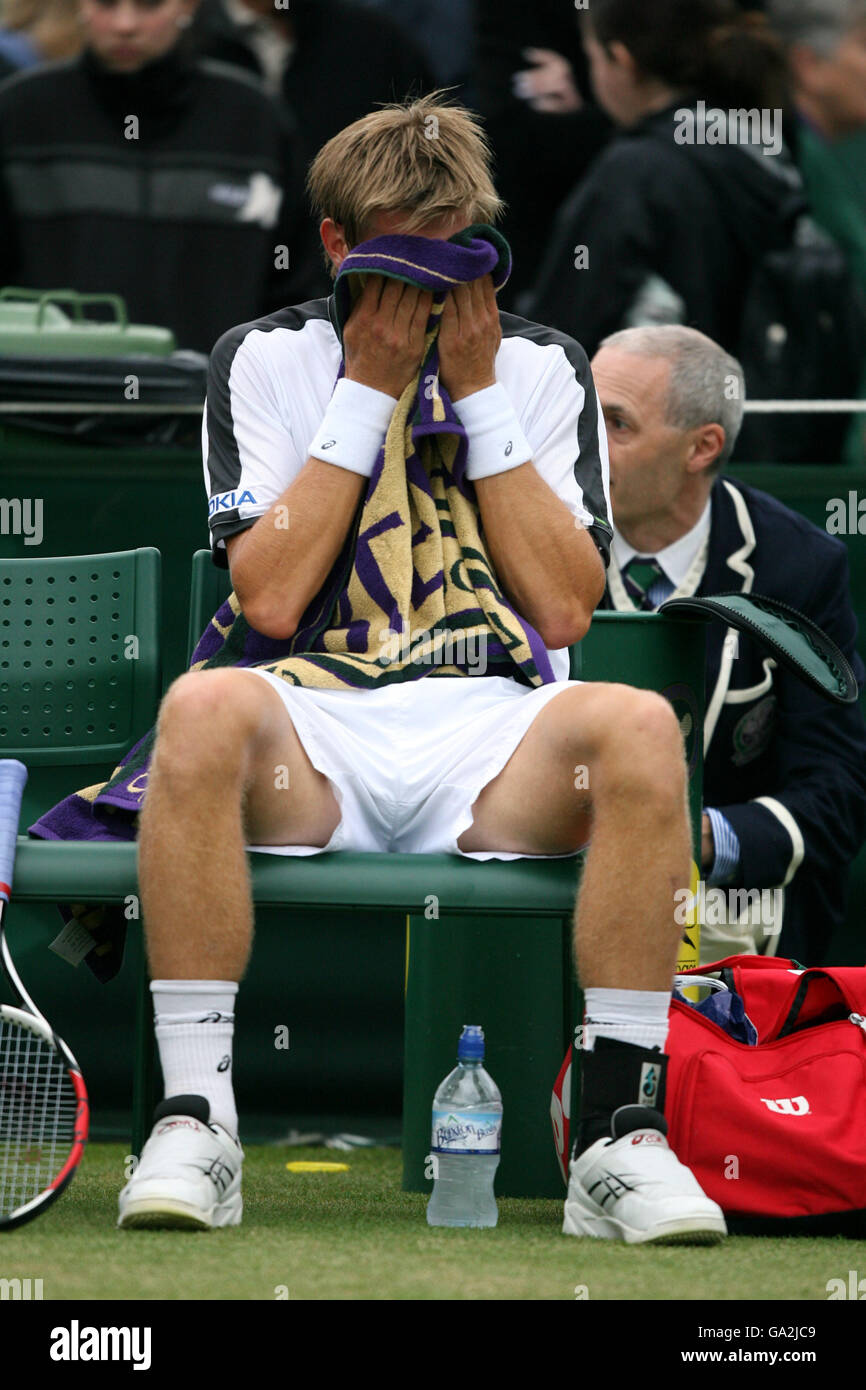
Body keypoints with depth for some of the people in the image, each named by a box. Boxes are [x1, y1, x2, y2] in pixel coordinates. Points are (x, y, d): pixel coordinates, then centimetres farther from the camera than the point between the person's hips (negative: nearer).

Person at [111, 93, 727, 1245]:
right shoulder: (266, 361, 9)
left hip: (494, 740, 1)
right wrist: (369, 389, -3)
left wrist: (477, 396, 0)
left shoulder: (543, 368, 13)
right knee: (204, 708, -37)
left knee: (638, 727, -33)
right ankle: (194, 1125, -33)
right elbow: (270, 598, -4)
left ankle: (622, 1134, -30)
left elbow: (566, 608, 2)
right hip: (316, 734, -1)